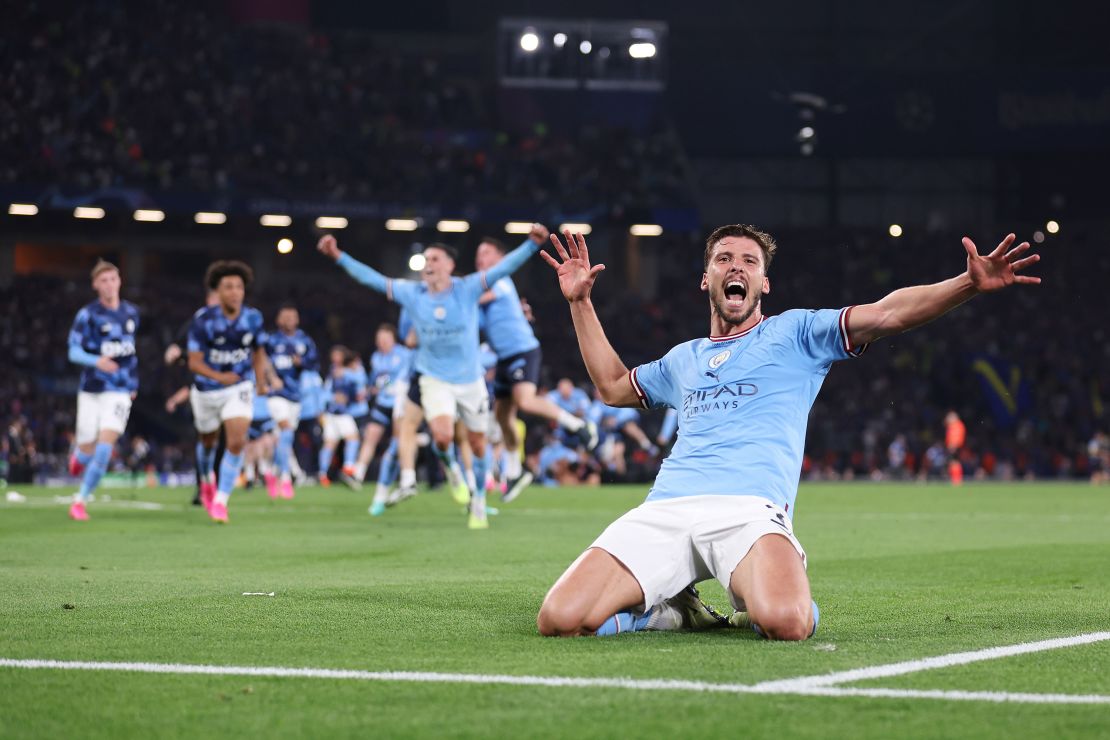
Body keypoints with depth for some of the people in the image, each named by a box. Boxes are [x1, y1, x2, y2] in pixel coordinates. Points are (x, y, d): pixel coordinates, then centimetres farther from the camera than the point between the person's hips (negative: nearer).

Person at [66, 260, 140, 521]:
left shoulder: (131, 312, 7)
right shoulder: (87, 315, -7)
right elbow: (74, 352, -13)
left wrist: (133, 382, 22)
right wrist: (97, 361, -32)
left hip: (120, 391, 2)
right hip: (91, 390, -2)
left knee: (106, 443, -16)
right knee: (87, 449, 3)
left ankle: (81, 500, -7)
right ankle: (79, 457, 43)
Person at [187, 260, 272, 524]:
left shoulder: (253, 318, -8)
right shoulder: (203, 320, -18)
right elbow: (194, 362, -19)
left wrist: (261, 380, 1)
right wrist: (219, 376, -35)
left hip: (240, 387, 0)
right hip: (207, 390, 0)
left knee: (237, 442, -19)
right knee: (208, 442, 20)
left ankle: (220, 500, -9)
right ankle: (207, 480, 53)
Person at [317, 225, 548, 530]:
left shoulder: (467, 288, -12)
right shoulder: (412, 293, -6)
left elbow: (504, 267, -19)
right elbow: (372, 278, -1)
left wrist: (533, 244, -33)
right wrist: (338, 256, -6)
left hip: (470, 380, 0)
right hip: (435, 380, 0)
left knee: (477, 444, 9)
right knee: (442, 436, -25)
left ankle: (479, 503, 29)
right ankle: (450, 467, 11)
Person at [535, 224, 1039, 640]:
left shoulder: (794, 332, 18)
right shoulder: (684, 359, 32)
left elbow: (885, 314, 5)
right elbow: (612, 386, 48)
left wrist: (970, 283, -9)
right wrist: (580, 301, 43)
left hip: (750, 510, -4)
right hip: (663, 510, 4)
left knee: (786, 623, -38)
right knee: (559, 620, -20)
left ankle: (756, 606, 2)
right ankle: (677, 612, 9)